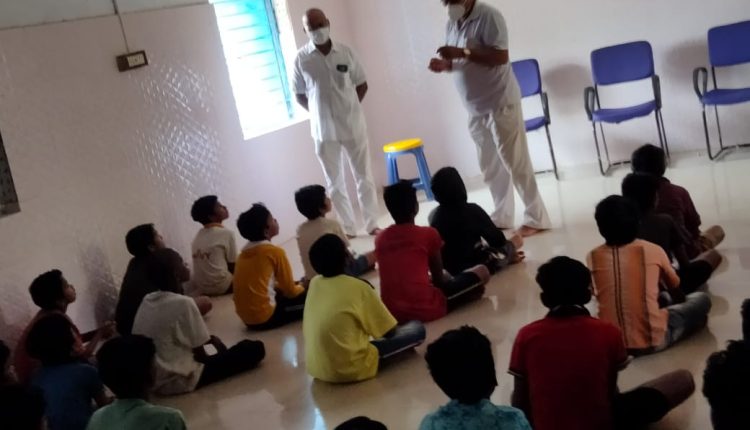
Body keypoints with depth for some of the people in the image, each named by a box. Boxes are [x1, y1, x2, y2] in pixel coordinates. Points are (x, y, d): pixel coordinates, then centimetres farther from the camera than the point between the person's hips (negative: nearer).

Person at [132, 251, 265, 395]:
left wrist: (210, 339, 14)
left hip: (152, 380, 8)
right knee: (255, 348, -5)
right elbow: (199, 354, -12)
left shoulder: (144, 303, 5)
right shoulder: (183, 303, -18)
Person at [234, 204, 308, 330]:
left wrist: (296, 285, 24)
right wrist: (301, 287, 21)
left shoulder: (245, 252, 11)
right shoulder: (275, 252, -9)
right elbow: (290, 291, -1)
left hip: (247, 317, 7)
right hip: (265, 317, -7)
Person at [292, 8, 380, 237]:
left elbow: (362, 85, 7)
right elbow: (299, 95, 3)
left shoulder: (345, 52, -4)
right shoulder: (301, 59, -7)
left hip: (353, 125, 1)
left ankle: (372, 224, 20)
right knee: (335, 183, 8)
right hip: (324, 130, -1)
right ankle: (347, 229, 20)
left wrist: (350, 107, -1)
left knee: (364, 177, 8)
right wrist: (319, 112, -4)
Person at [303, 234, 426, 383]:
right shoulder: (359, 287, -12)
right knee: (417, 329, 5)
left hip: (316, 368, 7)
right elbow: (391, 331, -2)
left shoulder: (314, 283, 4)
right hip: (350, 369, -6)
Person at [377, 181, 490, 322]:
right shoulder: (428, 234, -1)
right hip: (427, 308, -5)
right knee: (482, 272, 11)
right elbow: (438, 279, 11)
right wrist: (450, 279, 33)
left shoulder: (380, 239, 11)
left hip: (393, 312, 5)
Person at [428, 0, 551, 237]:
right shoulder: (451, 25, 9)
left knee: (515, 163, -4)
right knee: (490, 167, 14)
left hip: (500, 104, -8)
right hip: (476, 109, 8)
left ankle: (537, 218, 4)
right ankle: (502, 216, 25)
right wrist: (445, 64, -4)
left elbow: (500, 57, -23)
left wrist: (463, 53, -28)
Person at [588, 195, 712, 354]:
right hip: (654, 340, -2)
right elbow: (675, 289, 17)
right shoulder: (653, 250, -2)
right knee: (702, 299, 19)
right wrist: (679, 303, 42)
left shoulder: (592, 257, 1)